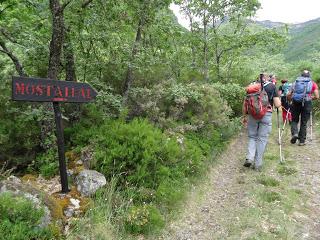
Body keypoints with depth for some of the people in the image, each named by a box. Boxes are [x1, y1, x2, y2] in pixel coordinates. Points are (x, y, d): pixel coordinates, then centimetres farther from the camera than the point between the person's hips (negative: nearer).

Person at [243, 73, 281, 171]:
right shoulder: (272, 86, 8)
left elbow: (245, 104, 9)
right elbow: (277, 105, 3)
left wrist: (244, 116, 19)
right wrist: (279, 101, 25)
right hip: (266, 115, -1)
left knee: (252, 137, 15)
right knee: (262, 139, 5)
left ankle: (249, 158, -2)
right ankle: (258, 164, 8)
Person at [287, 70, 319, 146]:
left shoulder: (295, 82, 12)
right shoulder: (313, 84, 9)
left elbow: (288, 95, 5)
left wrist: (292, 99, 24)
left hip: (295, 103, 1)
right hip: (307, 104, -1)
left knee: (294, 120, 17)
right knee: (303, 123, 9)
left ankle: (294, 133, -7)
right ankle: (302, 141, 14)